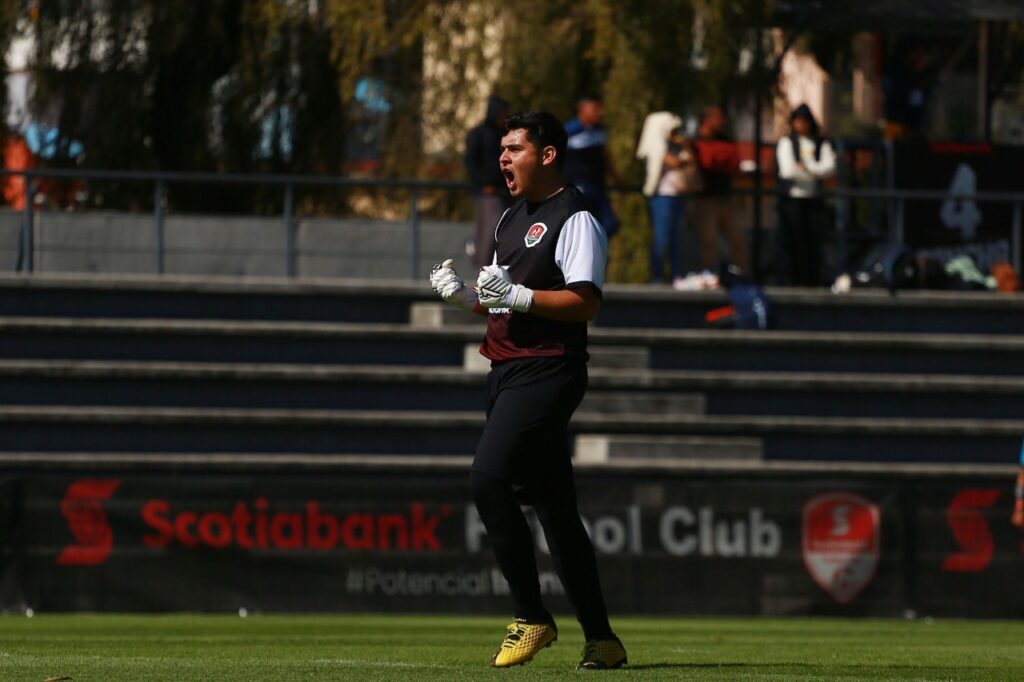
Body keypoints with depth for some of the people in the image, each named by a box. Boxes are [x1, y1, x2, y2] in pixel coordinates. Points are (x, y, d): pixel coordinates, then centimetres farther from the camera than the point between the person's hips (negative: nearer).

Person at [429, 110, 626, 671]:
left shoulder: (575, 219, -8)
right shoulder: (513, 219, 20)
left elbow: (585, 303, -17)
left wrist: (517, 296, -25)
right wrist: (464, 294, 7)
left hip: (548, 368, -9)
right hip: (507, 369, 9)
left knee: (488, 477, -23)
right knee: (552, 503, 9)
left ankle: (531, 616, -15)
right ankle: (600, 640, 13)